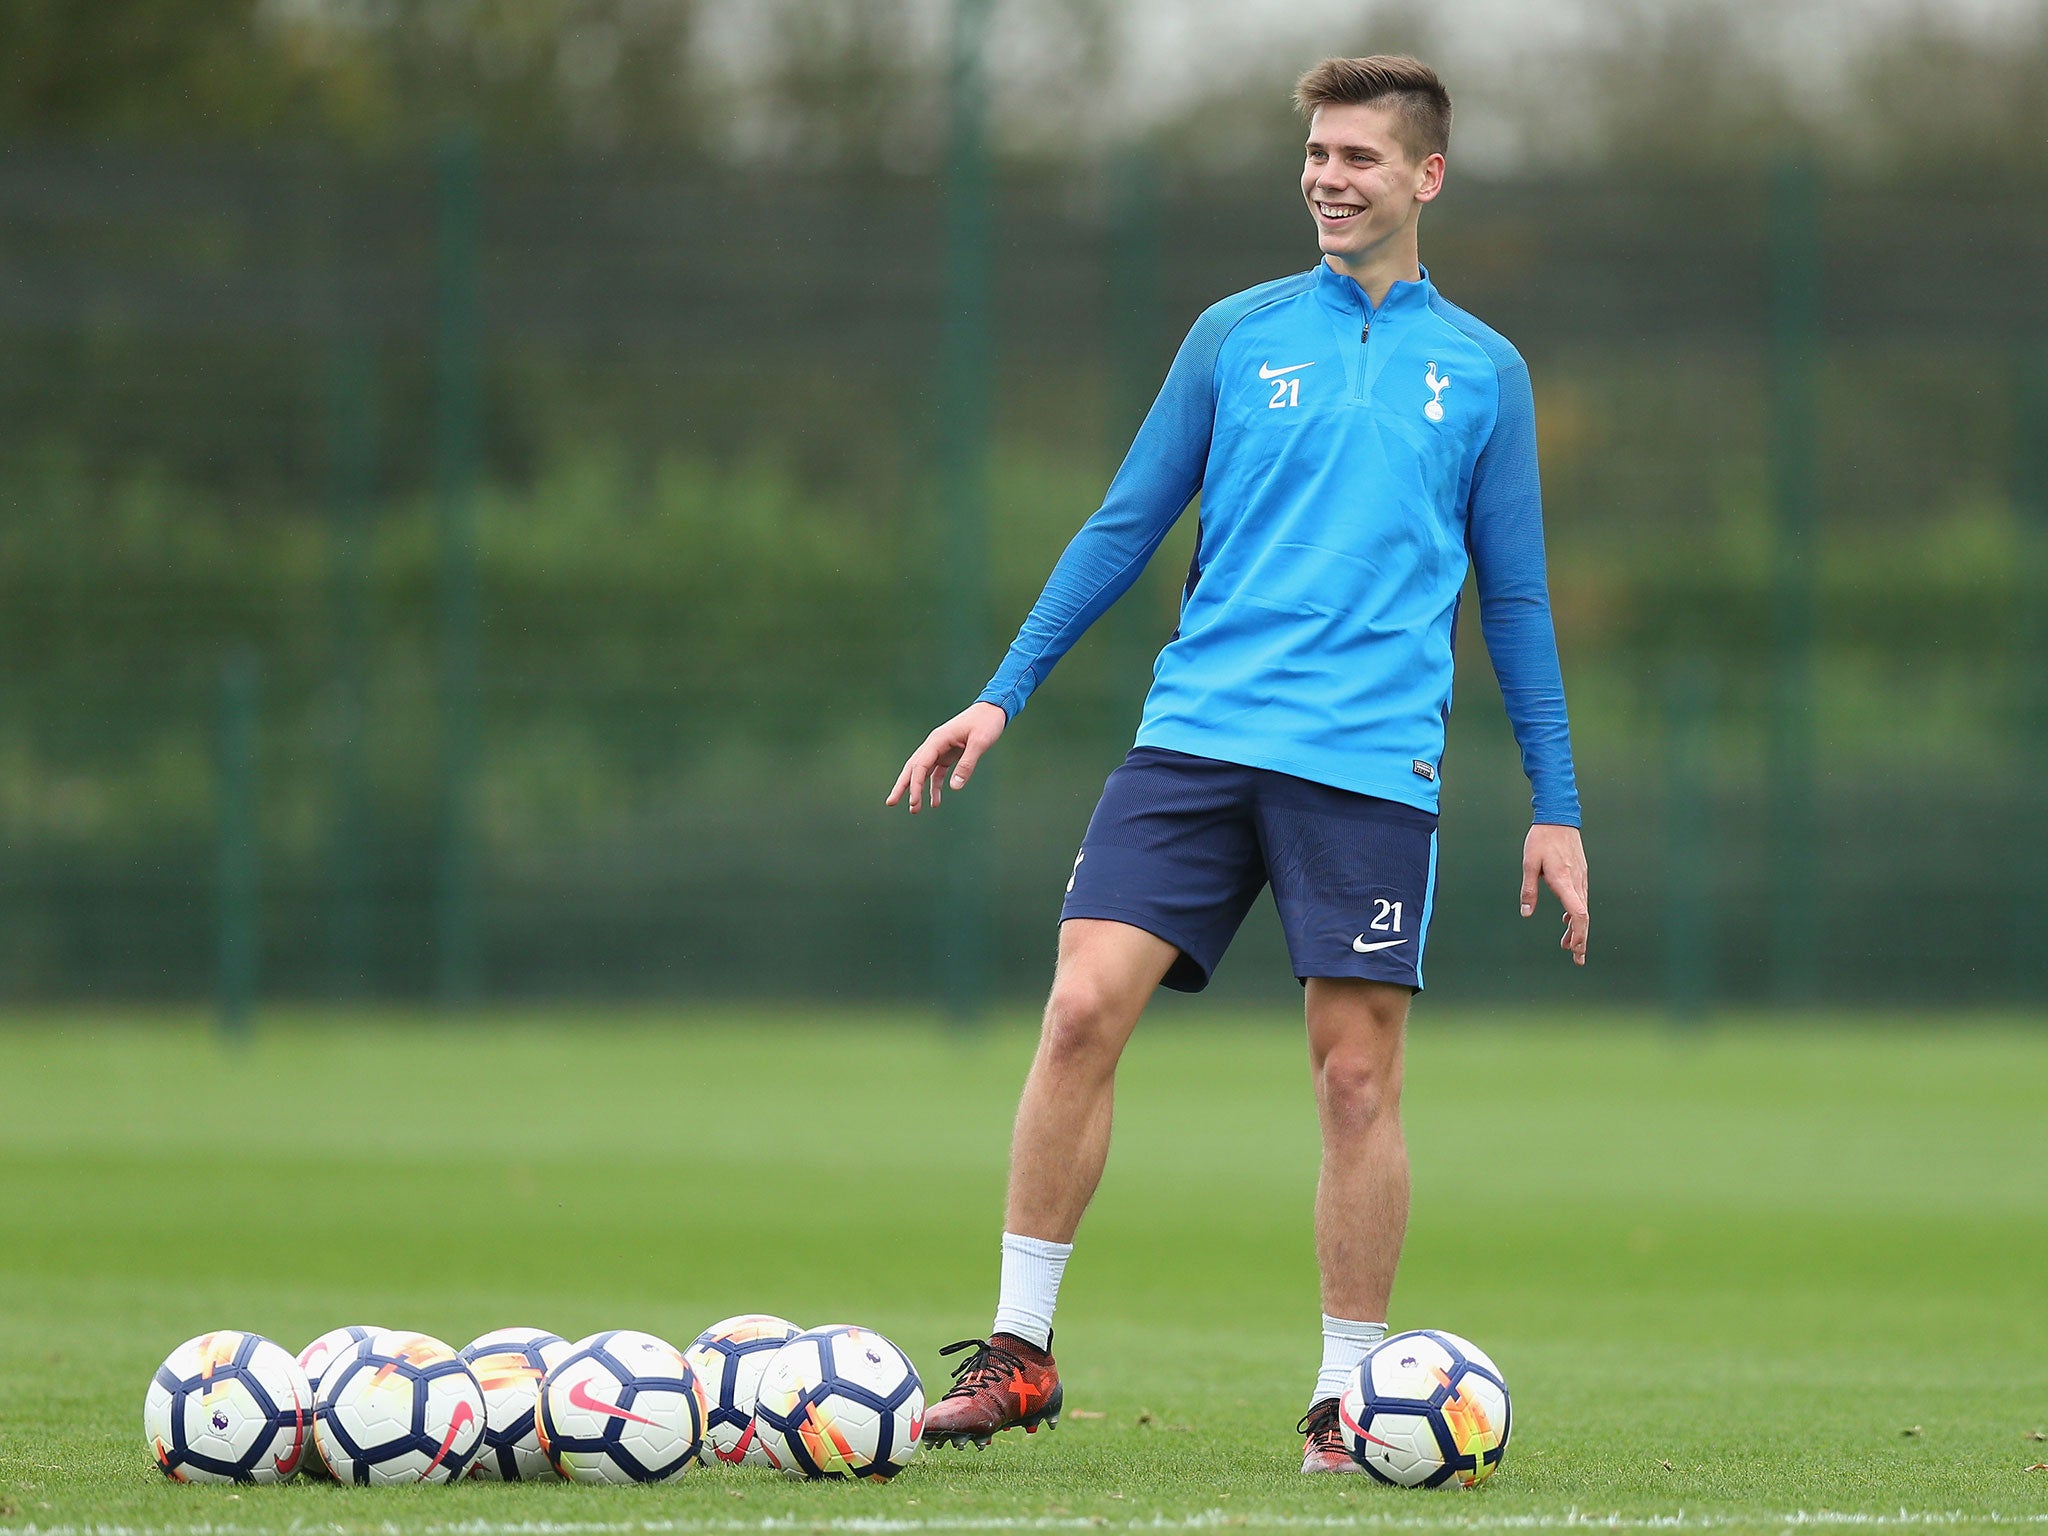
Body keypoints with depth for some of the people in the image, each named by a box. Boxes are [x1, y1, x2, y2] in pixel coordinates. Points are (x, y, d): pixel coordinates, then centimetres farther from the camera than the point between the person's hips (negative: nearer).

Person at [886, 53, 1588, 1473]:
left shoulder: (1482, 372, 9)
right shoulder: (1237, 336, 11)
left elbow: (1514, 596, 14)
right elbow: (1126, 528, 14)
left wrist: (1557, 807, 11)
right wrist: (1005, 693, 7)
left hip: (1371, 766, -1)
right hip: (1196, 736, 1)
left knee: (1359, 1076, -2)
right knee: (1084, 1007, -11)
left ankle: (1347, 1398, 9)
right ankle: (1019, 1349, -2)